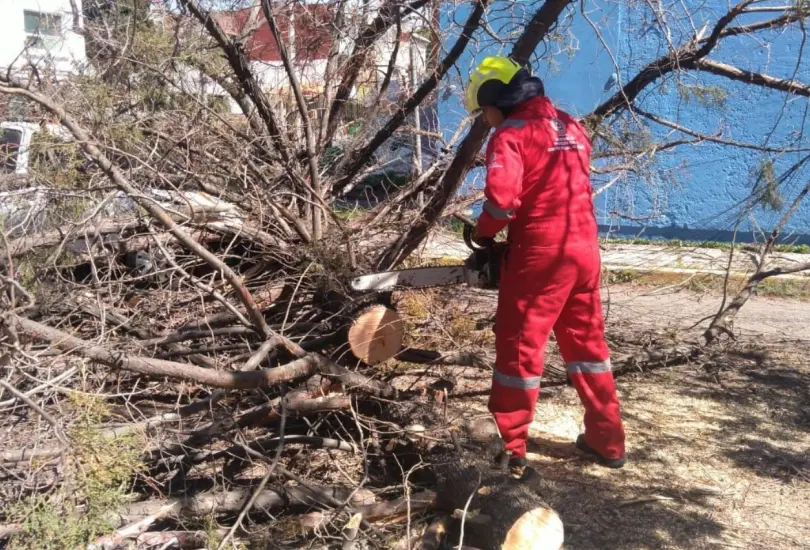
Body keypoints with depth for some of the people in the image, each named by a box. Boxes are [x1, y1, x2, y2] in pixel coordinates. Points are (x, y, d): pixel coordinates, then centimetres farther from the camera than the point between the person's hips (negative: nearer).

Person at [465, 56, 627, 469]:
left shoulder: (511, 134, -9)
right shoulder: (572, 128, 16)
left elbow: (502, 196, -21)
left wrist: (483, 234, -3)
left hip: (539, 254, -7)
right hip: (584, 249, 8)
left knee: (519, 348, 4)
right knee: (587, 342, 17)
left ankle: (512, 448, 11)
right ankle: (608, 440, 25)